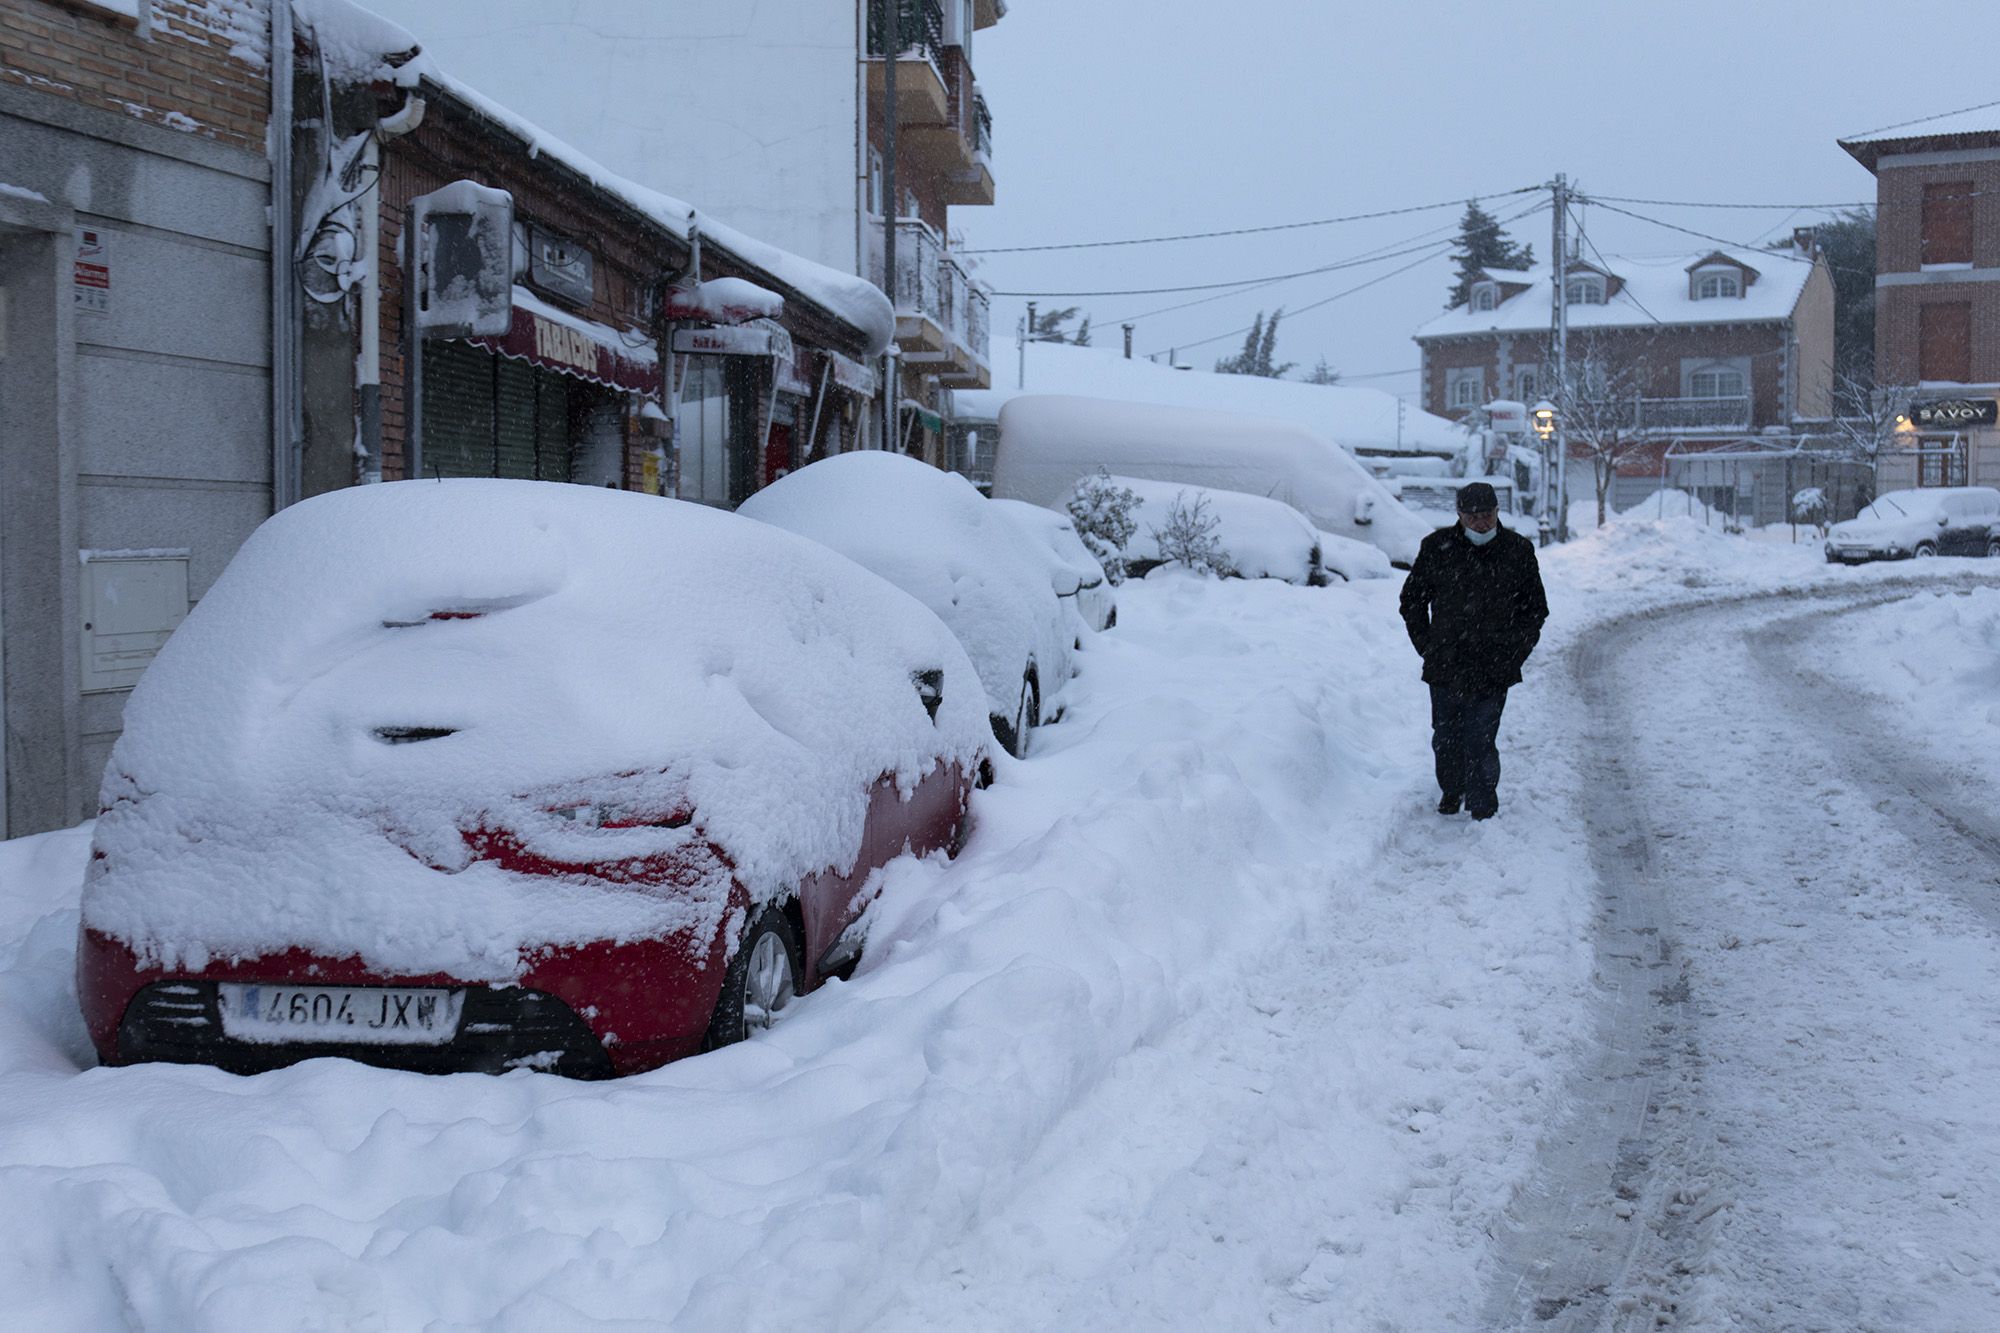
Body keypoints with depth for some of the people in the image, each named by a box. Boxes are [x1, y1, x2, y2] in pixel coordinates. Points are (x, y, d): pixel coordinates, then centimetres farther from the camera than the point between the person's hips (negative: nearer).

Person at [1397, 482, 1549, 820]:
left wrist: (1516, 651, 4)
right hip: (1445, 665, 2)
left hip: (1493, 669, -2)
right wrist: (1427, 646, 7)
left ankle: (1483, 808, 4)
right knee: (1445, 737, 12)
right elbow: (1412, 599, 13)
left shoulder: (1518, 551, 2)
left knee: (1481, 741, -7)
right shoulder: (1437, 547, 1)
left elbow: (1536, 608, 14)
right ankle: (1451, 790, 35)